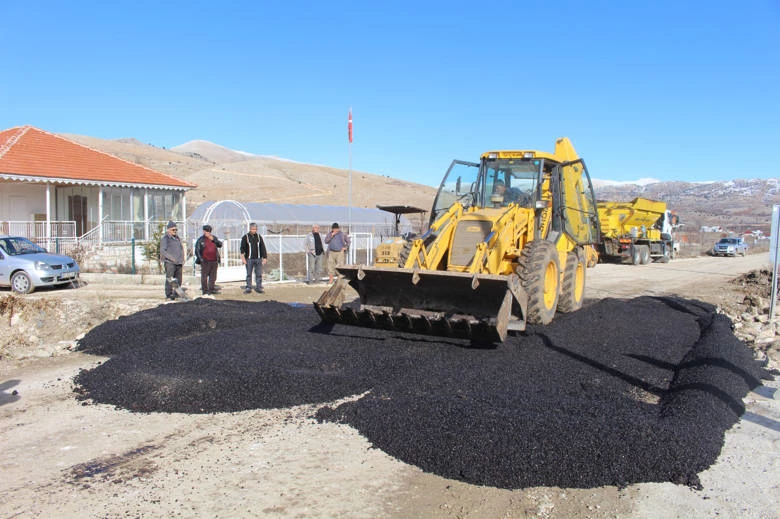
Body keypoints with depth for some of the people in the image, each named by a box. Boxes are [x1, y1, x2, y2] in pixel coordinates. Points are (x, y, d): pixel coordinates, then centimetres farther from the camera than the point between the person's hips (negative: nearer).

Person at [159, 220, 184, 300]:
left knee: (178, 279, 5)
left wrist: (182, 259, 14)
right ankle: (169, 294, -4)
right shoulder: (165, 238, -2)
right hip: (169, 262, -6)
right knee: (170, 279, -9)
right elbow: (163, 251, -11)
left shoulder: (177, 238, 18)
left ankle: (176, 294, 13)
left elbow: (181, 248, 25)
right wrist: (171, 258, -21)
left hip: (178, 262, 6)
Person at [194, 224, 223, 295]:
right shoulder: (200, 240, 1)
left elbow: (220, 245, 5)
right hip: (205, 261, -4)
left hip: (214, 261, 4)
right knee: (204, 276, -4)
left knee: (213, 276, 9)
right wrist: (200, 259, -8)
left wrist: (213, 240, -8)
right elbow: (197, 250, 1)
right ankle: (205, 290, 1)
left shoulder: (214, 238, 13)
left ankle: (211, 289, 18)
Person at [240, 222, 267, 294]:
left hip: (258, 259, 2)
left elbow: (263, 248, 10)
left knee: (259, 274, 1)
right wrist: (243, 258, -8)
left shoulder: (259, 237, 9)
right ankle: (248, 288, 7)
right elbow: (242, 248, 0)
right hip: (249, 259, -2)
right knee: (249, 274, 2)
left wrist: (265, 258, 6)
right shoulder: (245, 237, 1)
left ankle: (259, 287, 8)